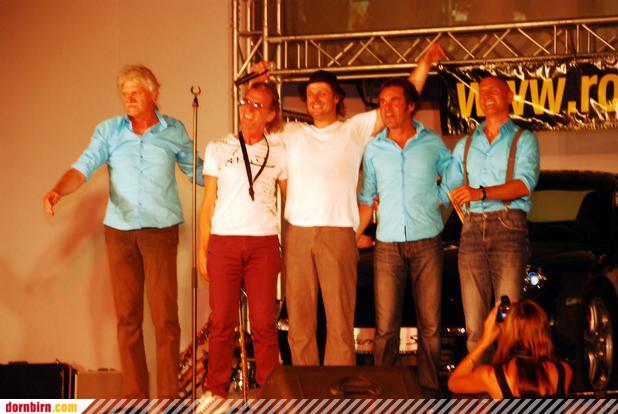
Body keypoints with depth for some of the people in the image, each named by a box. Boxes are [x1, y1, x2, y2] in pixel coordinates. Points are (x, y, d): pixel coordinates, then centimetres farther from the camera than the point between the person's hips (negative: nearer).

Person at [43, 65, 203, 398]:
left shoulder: (174, 131, 4)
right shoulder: (109, 131, 3)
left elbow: (197, 170, 13)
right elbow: (84, 167, -7)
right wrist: (58, 191, -26)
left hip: (160, 231, -1)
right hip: (119, 231, 1)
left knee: (165, 317, -4)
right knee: (127, 317, 3)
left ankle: (169, 397, 1)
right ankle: (134, 396, 10)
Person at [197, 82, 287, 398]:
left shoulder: (278, 153, 10)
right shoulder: (218, 149, 9)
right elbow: (208, 203, 9)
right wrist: (202, 250, 3)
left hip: (264, 244, 0)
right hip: (224, 241, 0)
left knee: (264, 323, -4)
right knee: (222, 321, -2)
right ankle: (217, 393, 6)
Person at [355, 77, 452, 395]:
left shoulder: (433, 143, 5)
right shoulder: (373, 149, 9)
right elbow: (366, 199, 13)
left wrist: (435, 201, 4)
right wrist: (354, 237, 6)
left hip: (426, 243, -1)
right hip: (388, 246, 1)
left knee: (430, 324, 0)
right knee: (385, 327, -4)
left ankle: (429, 387, 7)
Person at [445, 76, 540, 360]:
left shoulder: (523, 139, 10)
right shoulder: (465, 145, 25)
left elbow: (525, 184, -6)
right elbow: (450, 190, 22)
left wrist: (481, 193, -21)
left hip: (508, 228, -4)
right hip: (472, 230, 4)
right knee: (474, 322, -3)